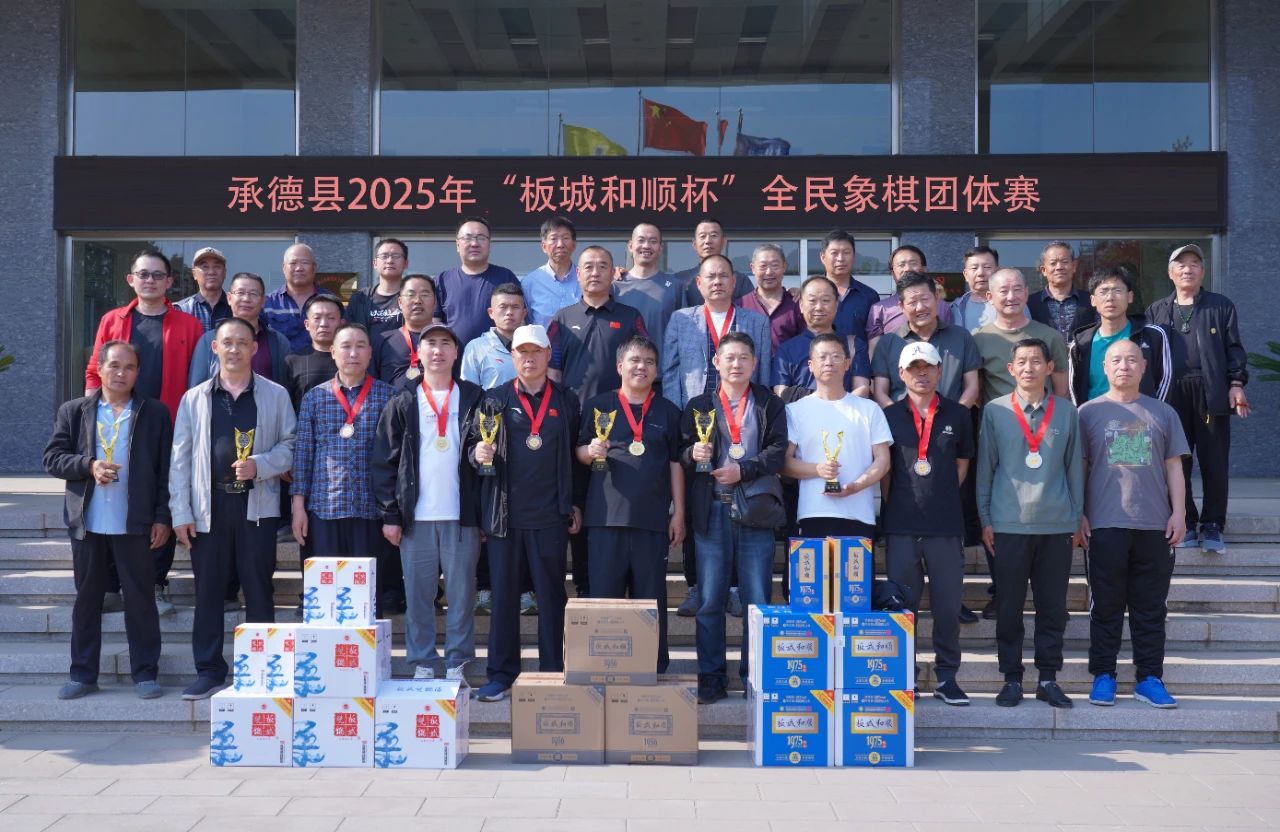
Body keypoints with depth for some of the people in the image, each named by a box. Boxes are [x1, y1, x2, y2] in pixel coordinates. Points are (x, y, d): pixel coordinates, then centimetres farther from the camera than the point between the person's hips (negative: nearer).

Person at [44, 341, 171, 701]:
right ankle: (83, 675, 20)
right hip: (87, 523, 2)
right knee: (87, 598, 10)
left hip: (136, 523, -2)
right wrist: (88, 466, -14)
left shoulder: (155, 413, 1)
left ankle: (145, 674, 13)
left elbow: (166, 469, 0)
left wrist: (162, 517, -4)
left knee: (140, 599, 4)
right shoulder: (73, 411, 6)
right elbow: (52, 458, 3)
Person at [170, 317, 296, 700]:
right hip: (209, 506, 1)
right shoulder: (194, 399, 9)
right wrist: (180, 513, 0)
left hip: (257, 505, -1)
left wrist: (260, 465, -13)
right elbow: (180, 459, 6)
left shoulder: (275, 395, 6)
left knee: (259, 590, 3)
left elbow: (290, 445, 5)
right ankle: (209, 670, 15)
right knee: (208, 590, 5)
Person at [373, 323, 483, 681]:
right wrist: (390, 514, -2)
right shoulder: (402, 404, 7)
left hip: (462, 515, 0)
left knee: (461, 593, 2)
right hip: (416, 516, 1)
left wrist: (485, 513, 0)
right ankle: (422, 663, 15)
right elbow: (384, 461, 5)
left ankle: (458, 663, 13)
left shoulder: (474, 399, 7)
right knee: (418, 594, 5)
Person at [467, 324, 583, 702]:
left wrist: (576, 504, 4)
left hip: (551, 515, 0)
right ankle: (501, 674, 15)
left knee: (552, 595, 5)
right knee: (503, 595, 5)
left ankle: (552, 673, 15)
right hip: (504, 513, 0)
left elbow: (576, 455, 8)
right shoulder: (495, 400, 7)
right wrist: (478, 453, -14)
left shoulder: (566, 401, 8)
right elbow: (474, 444, 9)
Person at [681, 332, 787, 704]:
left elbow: (778, 451, -1)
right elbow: (682, 455, 7)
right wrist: (693, 455, -15)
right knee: (709, 600, 1)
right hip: (712, 511, 1)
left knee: (758, 600, 1)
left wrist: (743, 470, -14)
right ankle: (711, 678, 10)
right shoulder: (699, 405, 13)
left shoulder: (770, 405, 11)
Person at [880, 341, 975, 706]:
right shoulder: (889, 416, 6)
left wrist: (942, 498, 7)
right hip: (901, 525, 0)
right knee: (903, 605, 6)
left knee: (948, 605, 4)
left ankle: (947, 677, 15)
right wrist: (891, 506, 2)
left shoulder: (957, 415, 8)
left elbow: (962, 463, 14)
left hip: (945, 524, 1)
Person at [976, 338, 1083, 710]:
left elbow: (1074, 467, 11)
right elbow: (985, 467, 5)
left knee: (1053, 606, 6)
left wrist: (1076, 518, 9)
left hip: (1057, 524, 1)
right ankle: (1011, 679, 13)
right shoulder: (995, 411, 3)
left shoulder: (1066, 411, 7)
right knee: (1009, 606, 3)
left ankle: (1048, 679, 17)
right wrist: (985, 519, 2)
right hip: (1009, 524, -1)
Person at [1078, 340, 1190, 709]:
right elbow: (1077, 468, 6)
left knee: (1151, 606, 6)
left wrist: (1178, 513, 3)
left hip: (1155, 525, 2)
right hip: (1105, 524, -2)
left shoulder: (1163, 413, 12)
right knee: (1106, 604, 4)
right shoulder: (1089, 412, 6)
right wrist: (1079, 515, 0)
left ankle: (1149, 678, 13)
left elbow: (1173, 467, 11)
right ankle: (1103, 675, 12)